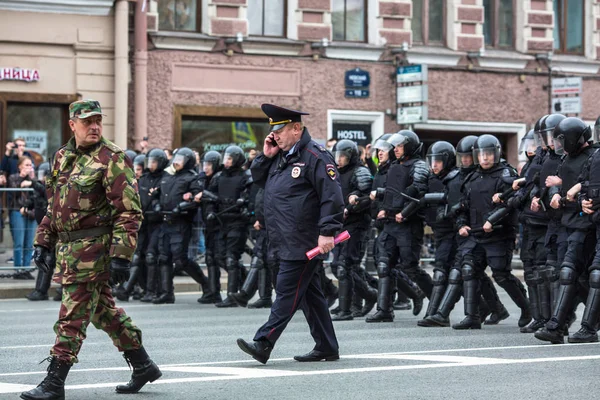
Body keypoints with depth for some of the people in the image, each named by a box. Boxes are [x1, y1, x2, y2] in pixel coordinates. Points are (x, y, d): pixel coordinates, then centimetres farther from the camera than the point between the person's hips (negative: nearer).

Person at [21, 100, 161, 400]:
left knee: (72, 316, -6)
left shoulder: (112, 158, -11)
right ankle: (143, 366, 28)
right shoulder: (63, 157, 13)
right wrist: (42, 242, 15)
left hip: (94, 248, -8)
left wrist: (121, 256, -21)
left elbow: (129, 211, -15)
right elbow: (53, 206, 22)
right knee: (103, 310, 16)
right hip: (68, 248, 8)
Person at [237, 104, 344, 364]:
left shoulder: (315, 156, -13)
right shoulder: (281, 155, 15)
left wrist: (327, 232, -23)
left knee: (287, 292, -8)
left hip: (303, 242, -9)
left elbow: (332, 196, -18)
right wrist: (265, 156, 7)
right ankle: (327, 348, 19)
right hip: (287, 242, 10)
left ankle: (263, 344, -11)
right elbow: (257, 178, 24)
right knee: (310, 294, 13)